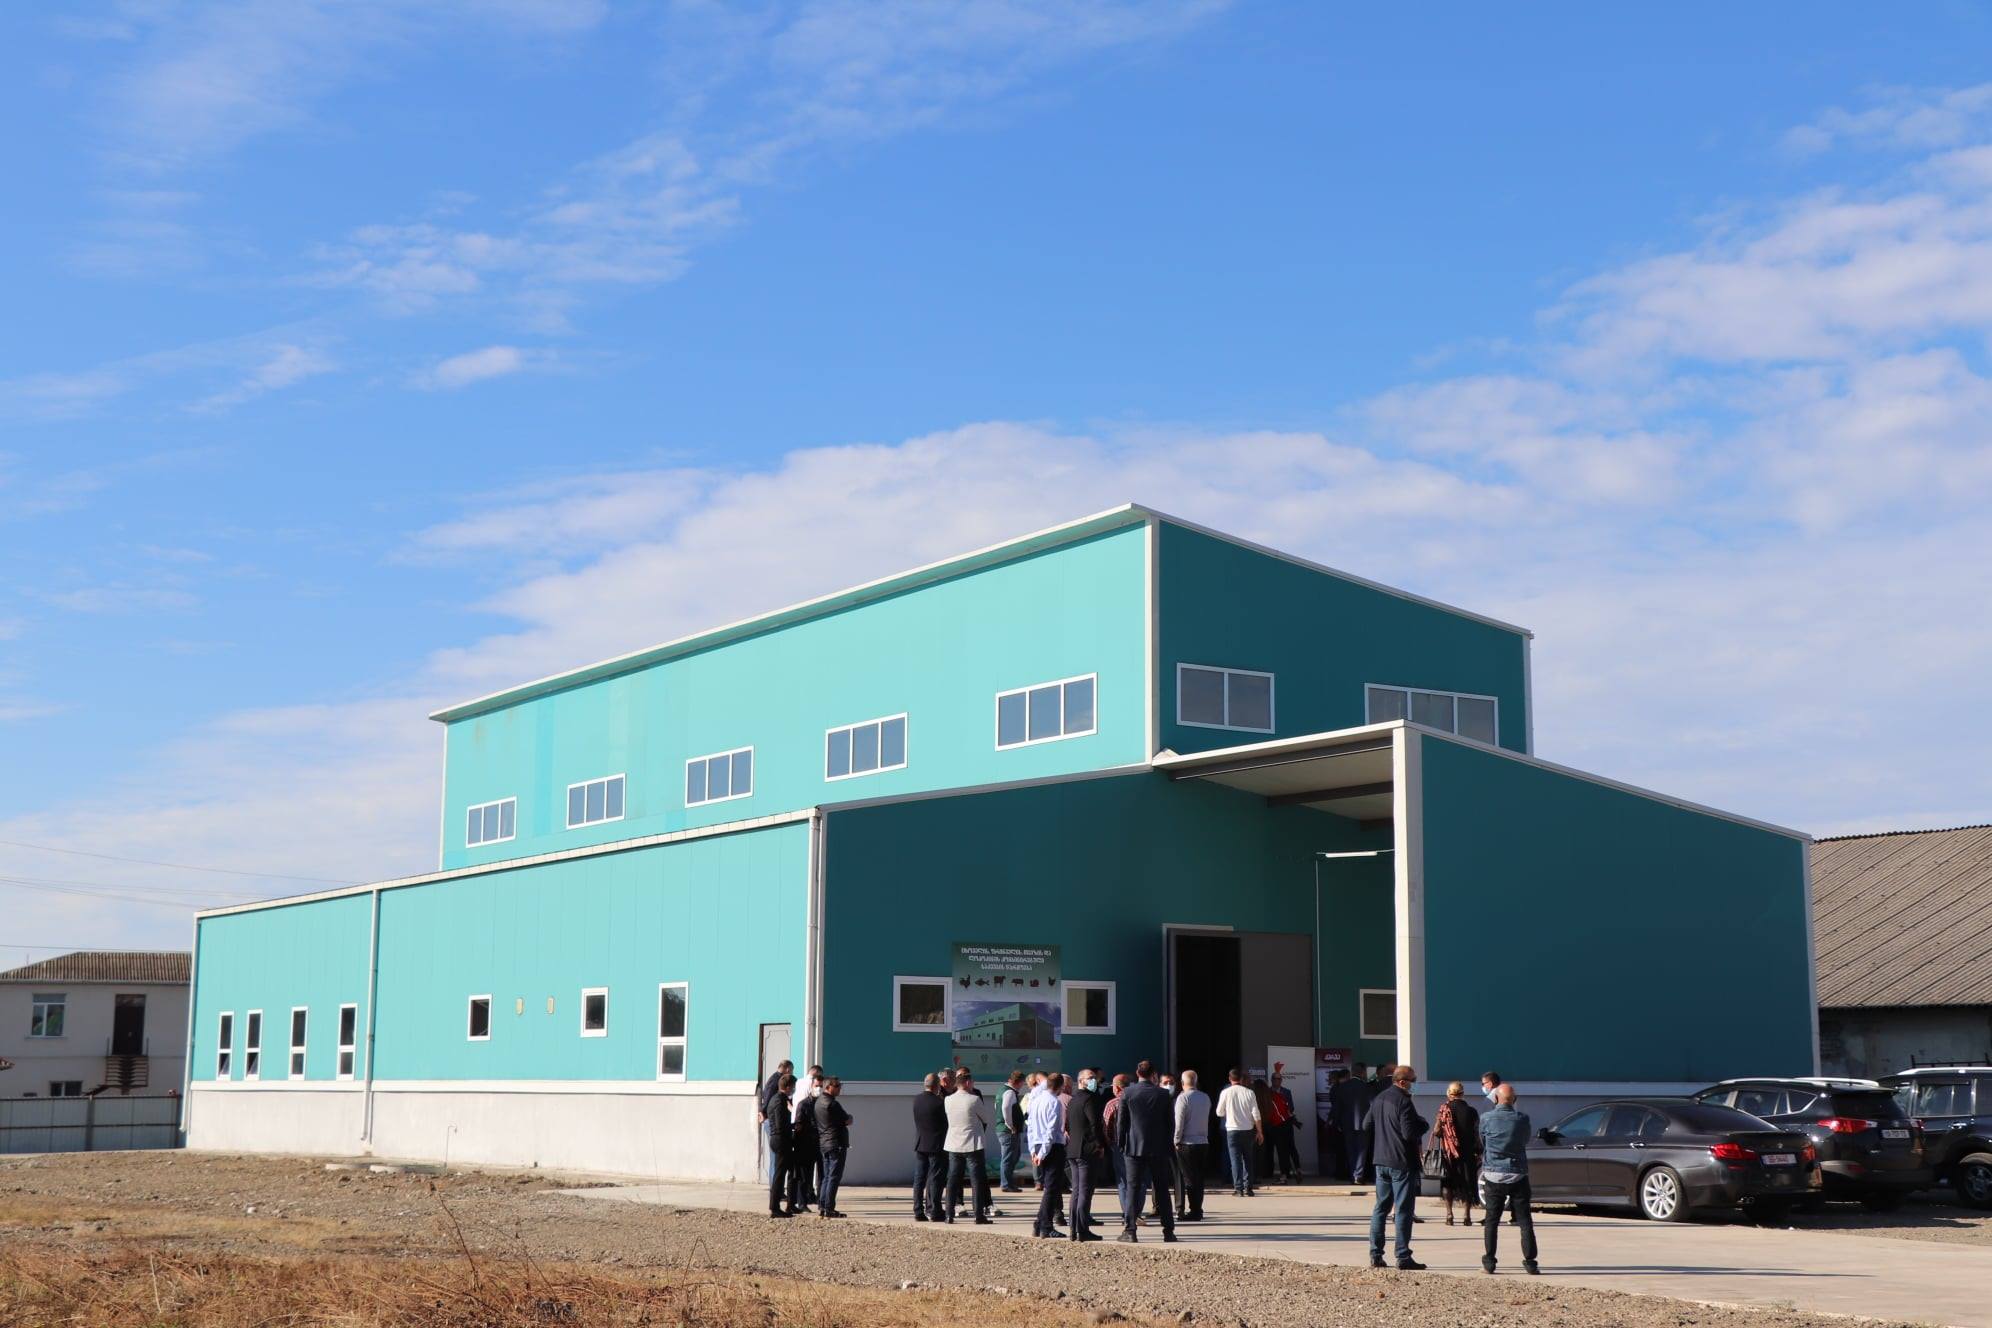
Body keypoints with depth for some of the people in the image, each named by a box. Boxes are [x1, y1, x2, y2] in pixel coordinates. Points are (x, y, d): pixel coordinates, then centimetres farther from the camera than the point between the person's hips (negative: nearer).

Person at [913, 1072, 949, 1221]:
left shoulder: (916, 1100, 2)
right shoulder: (938, 1102, -17)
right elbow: (946, 1123, -10)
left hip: (919, 1144, 6)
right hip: (936, 1145, -6)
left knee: (919, 1178, 9)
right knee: (935, 1179, 0)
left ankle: (918, 1211, 10)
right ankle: (934, 1212, 0)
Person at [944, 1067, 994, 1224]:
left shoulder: (948, 1100, 0)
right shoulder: (974, 1099, -13)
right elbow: (990, 1119, -5)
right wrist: (986, 1106, 13)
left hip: (954, 1146, 4)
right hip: (973, 1145, -4)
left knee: (953, 1179, 9)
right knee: (977, 1180, 1)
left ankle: (949, 1215, 7)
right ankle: (979, 1216, -1)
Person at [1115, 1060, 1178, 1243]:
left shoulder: (1127, 1094, -3)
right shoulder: (1163, 1095, -1)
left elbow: (1122, 1122, 0)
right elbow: (1170, 1123, 3)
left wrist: (1122, 1146, 8)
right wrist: (1170, 1146, 12)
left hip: (1134, 1148, -1)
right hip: (1159, 1149, 1)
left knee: (1133, 1188, 1)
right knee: (1162, 1190, 8)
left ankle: (1129, 1231, -5)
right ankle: (1168, 1231, 9)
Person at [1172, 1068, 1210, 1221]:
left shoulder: (1183, 1097, -11)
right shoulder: (1205, 1098, 8)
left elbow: (1179, 1122, -13)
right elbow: (1206, 1120, 14)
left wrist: (1176, 1141, -5)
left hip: (1187, 1144, -6)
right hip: (1203, 1142, 6)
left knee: (1188, 1178, -2)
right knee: (1199, 1178, 10)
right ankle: (1197, 1211, 12)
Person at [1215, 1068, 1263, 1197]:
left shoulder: (1225, 1093, -6)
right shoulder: (1249, 1093, -4)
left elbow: (1220, 1113, 3)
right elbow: (1256, 1114, -3)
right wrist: (1259, 1131, 6)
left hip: (1232, 1130, -2)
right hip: (1248, 1130, 2)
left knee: (1235, 1159, 2)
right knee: (1247, 1159, 13)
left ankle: (1238, 1188, -3)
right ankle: (1248, 1188, 11)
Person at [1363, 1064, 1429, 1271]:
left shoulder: (1379, 1099, 9)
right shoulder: (1403, 1101, -16)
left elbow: (1366, 1126, 16)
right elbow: (1409, 1133, -22)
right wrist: (1423, 1124, -5)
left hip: (1381, 1161, 8)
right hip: (1402, 1162, -8)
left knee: (1380, 1207, 13)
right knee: (1404, 1209, -2)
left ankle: (1375, 1255, 12)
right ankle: (1403, 1257, -2)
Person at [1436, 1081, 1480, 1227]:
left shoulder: (1445, 1110, -7)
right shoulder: (1471, 1111, -1)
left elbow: (1436, 1131, -11)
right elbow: (1477, 1134, 1)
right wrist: (1478, 1151, 11)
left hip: (1448, 1151, -2)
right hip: (1468, 1152, 2)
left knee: (1447, 1182, 7)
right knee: (1467, 1183, 8)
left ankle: (1449, 1214, -1)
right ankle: (1467, 1215, 5)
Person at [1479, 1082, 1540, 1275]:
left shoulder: (1486, 1118, -7)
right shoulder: (1522, 1119, -4)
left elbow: (1481, 1145, 6)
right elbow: (1525, 1141, 11)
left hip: (1493, 1175, 0)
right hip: (1518, 1175, 0)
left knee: (1491, 1220, 8)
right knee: (1525, 1220, 6)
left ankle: (1488, 1262, 7)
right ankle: (1530, 1263, 3)